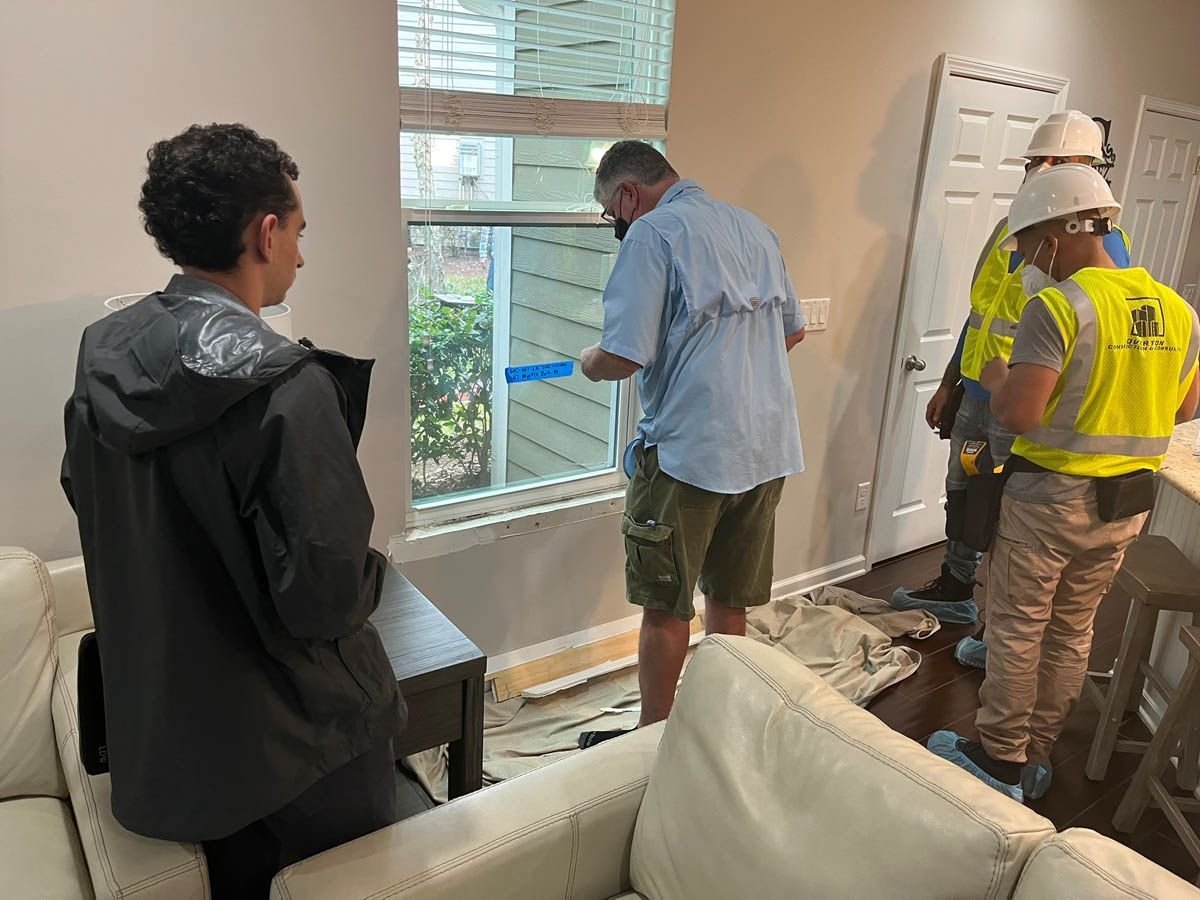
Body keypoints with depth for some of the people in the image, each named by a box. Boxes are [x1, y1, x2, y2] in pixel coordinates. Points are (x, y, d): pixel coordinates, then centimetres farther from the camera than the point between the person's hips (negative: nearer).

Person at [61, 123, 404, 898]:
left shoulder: (103, 355, -5)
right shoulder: (282, 385, -28)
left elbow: (85, 498, 10)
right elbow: (327, 597, -28)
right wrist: (372, 571, -6)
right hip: (290, 746, -6)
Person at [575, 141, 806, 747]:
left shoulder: (653, 233, -10)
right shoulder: (756, 229, 13)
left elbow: (625, 356, -17)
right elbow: (792, 330, 21)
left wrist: (589, 363, 3)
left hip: (688, 453, -7)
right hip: (769, 449, 8)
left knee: (665, 608, 8)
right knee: (729, 602, 19)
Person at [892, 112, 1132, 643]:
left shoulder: (1101, 243, -13)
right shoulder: (1009, 229, 9)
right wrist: (949, 383, 18)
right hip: (976, 398, 7)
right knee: (962, 498, 20)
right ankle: (954, 592, 41)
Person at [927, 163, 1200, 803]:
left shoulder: (1060, 306, -19)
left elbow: (1017, 413, -25)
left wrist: (996, 378, -5)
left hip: (1049, 497, -7)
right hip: (1129, 503, 7)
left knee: (1016, 630, 8)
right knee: (1073, 630, 17)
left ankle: (1000, 762, 21)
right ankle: (1036, 756, 31)